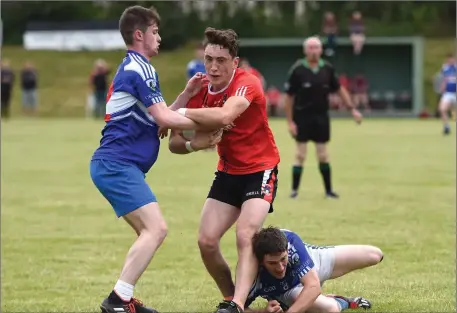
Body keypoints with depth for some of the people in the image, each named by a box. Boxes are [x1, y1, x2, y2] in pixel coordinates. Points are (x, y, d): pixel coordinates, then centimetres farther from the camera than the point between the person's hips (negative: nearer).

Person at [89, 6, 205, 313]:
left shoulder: (132, 68, 21)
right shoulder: (140, 68, -10)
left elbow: (158, 119, 21)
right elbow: (164, 118, -16)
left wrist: (187, 94, 11)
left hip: (113, 164, 11)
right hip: (118, 164, -11)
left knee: (150, 231, 14)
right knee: (156, 228, -18)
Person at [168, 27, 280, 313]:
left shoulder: (247, 84, -22)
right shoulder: (201, 90, -5)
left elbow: (224, 115, -44)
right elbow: (174, 143, -1)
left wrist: (182, 113, -31)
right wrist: (193, 144, -24)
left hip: (260, 170, -6)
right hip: (228, 173, 6)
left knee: (245, 236, -24)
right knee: (206, 241, -4)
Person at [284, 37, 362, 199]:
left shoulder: (327, 69, -1)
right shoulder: (297, 70, -11)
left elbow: (339, 89, 11)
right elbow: (289, 97, -8)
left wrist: (352, 109, 6)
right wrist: (290, 121, -10)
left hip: (321, 116, 3)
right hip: (302, 117, -3)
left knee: (323, 155, 8)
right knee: (300, 155, -1)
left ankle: (328, 190, 14)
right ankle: (294, 190, 8)